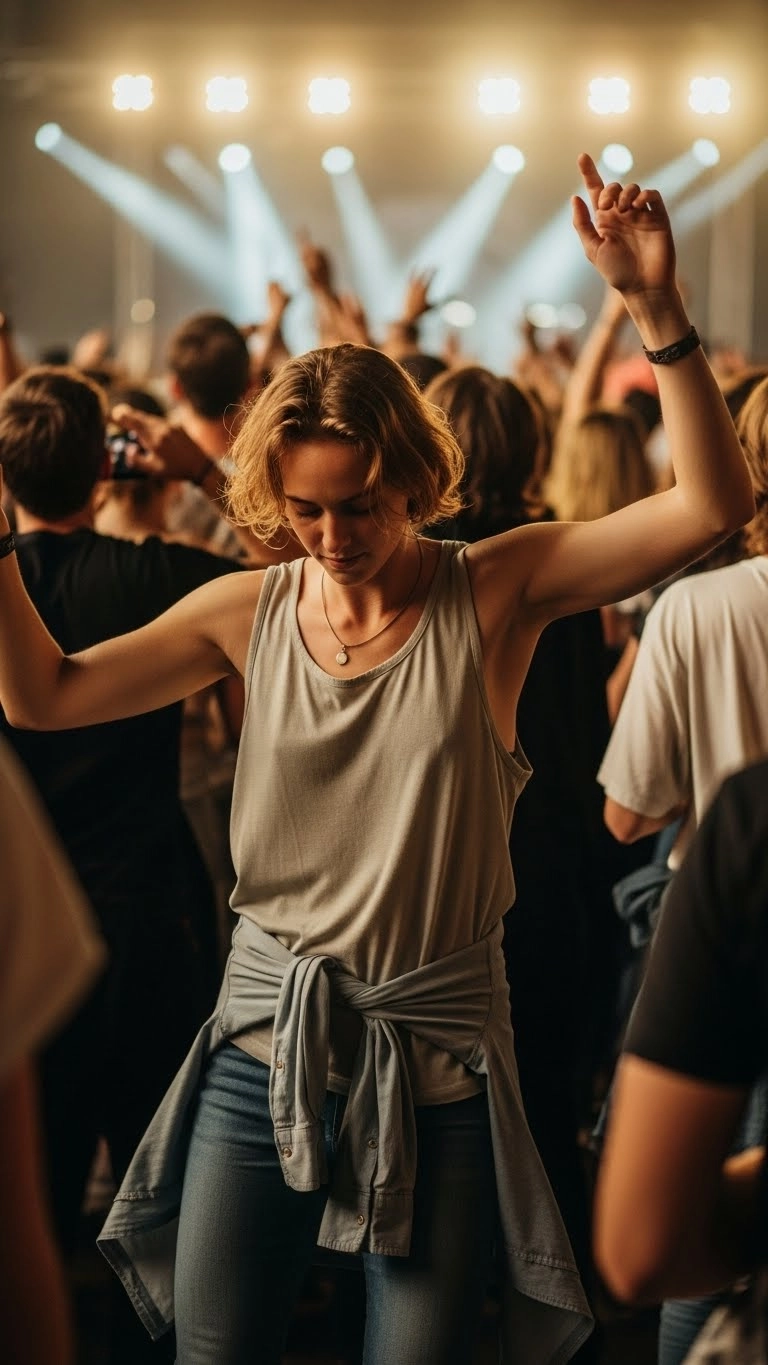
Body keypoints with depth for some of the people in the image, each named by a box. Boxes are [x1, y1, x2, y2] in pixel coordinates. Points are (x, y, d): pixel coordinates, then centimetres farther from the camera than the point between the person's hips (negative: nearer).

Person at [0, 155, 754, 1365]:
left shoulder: (493, 591, -6)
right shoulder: (251, 610, 1)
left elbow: (713, 503, -17)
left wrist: (657, 308, -27)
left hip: (437, 1049, -2)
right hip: (265, 1039, 2)